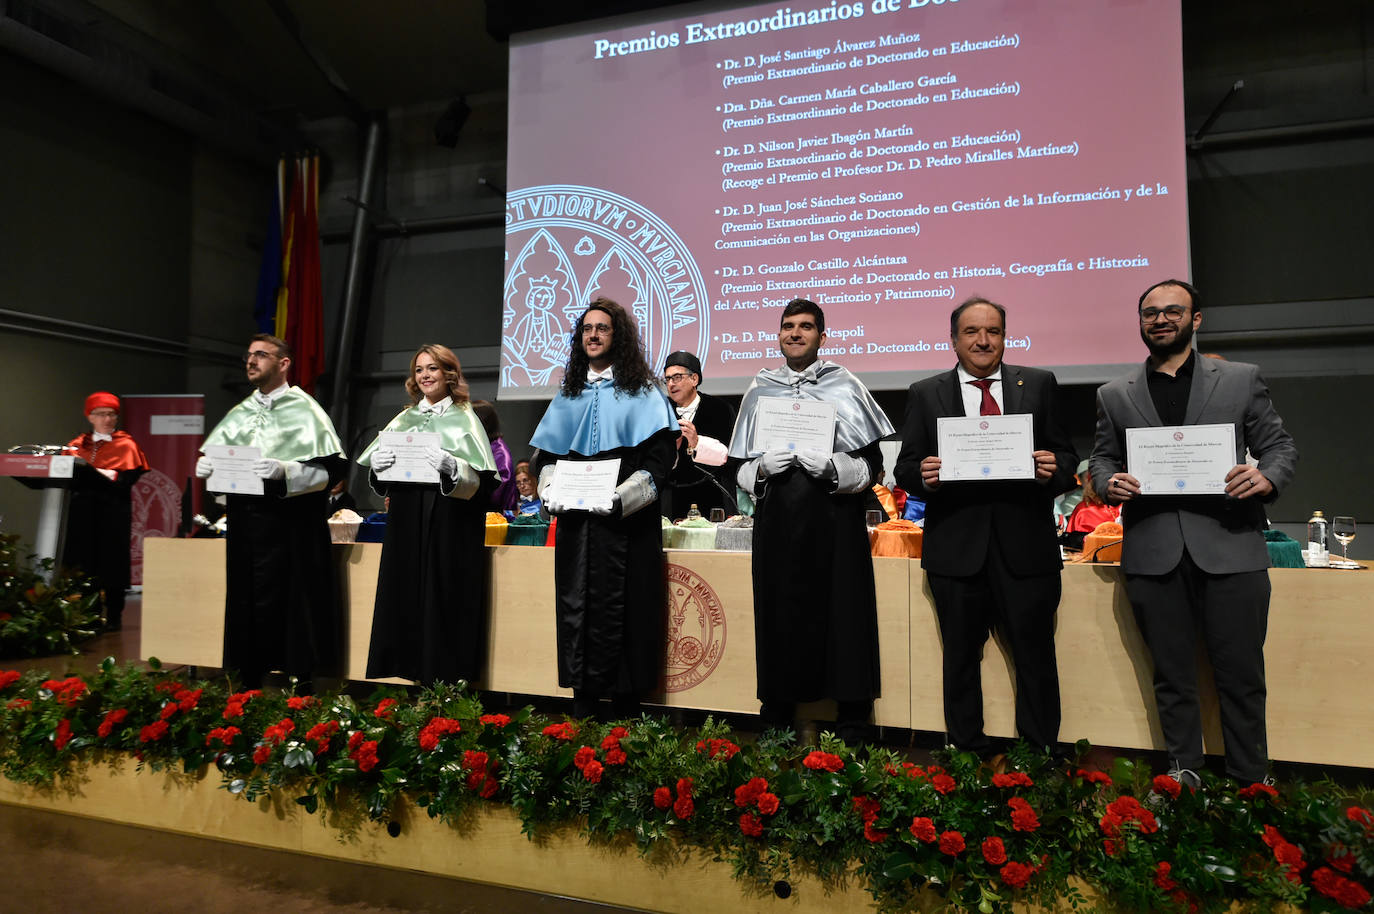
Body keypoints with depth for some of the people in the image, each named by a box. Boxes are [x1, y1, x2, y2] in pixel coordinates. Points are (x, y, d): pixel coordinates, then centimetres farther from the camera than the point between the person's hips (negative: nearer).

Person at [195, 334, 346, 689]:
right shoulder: (241, 413, 16)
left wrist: (284, 471, -25)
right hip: (245, 522, 6)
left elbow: (329, 470, -11)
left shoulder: (303, 410, -2)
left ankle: (302, 686, 7)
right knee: (246, 605, 8)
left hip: (291, 525, -6)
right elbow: (215, 459, 17)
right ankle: (248, 687, 19)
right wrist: (206, 468, -5)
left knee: (288, 605, -3)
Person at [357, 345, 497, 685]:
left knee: (444, 601, -4)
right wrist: (376, 464, -8)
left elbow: (483, 479, -8)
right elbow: (380, 481, 14)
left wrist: (451, 467, -26)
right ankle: (412, 670, 14)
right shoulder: (404, 420, 16)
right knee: (405, 599, 4)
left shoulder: (464, 419, 2)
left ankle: (447, 678, 5)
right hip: (406, 526, 5)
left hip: (450, 527, -5)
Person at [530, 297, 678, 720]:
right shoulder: (569, 395, 17)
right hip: (574, 522, 4)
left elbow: (658, 459, -5)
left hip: (625, 523, -4)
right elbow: (545, 454, 16)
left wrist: (620, 498, -18)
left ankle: (622, 706, 6)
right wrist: (552, 490, -4)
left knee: (619, 612, -4)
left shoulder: (641, 393, 4)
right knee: (576, 609, 3)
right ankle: (582, 703, 12)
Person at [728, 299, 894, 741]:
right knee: (780, 618, 4)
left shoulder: (845, 387, 4)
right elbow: (742, 471, 14)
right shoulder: (759, 391, 12)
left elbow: (872, 465, 1)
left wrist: (832, 466, -17)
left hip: (835, 521, -2)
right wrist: (762, 466, -7)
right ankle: (776, 723, 18)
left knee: (842, 618, -1)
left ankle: (852, 727, 13)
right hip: (777, 522, 2)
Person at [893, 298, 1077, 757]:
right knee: (961, 659, 11)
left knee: (1036, 659, 7)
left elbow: (1066, 457, 9)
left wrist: (1054, 469, -14)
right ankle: (968, 756, 26)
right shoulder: (925, 394, 7)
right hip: (956, 547, 0)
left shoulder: (1039, 385, 9)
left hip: (1026, 546, 0)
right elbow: (905, 469, 5)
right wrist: (923, 475, -17)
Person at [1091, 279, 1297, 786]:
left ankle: (1251, 785, 22)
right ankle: (1183, 774, 26)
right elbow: (1101, 459, 14)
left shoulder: (1241, 379, 9)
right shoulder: (1114, 395, 12)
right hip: (1153, 554, 1)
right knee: (1172, 675, 11)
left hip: (1229, 548, -1)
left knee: (1241, 674, 5)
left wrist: (1268, 477, -12)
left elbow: (1281, 446, 10)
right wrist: (1110, 483, -8)